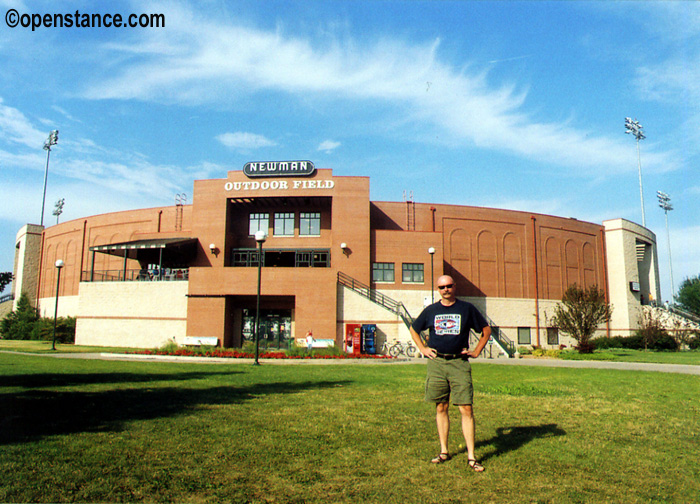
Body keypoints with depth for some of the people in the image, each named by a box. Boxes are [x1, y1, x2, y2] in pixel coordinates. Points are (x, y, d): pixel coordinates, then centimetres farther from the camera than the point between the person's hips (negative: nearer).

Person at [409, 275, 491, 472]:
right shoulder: (431, 310, 8)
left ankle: (471, 456, 2)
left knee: (466, 409, -5)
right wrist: (422, 349, 12)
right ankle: (444, 451, 19)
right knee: (441, 408, 8)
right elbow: (413, 329, 23)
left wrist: (476, 352, 8)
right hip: (436, 363, 2)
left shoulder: (467, 308, 4)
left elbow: (486, 330, 14)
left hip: (459, 363, -2)